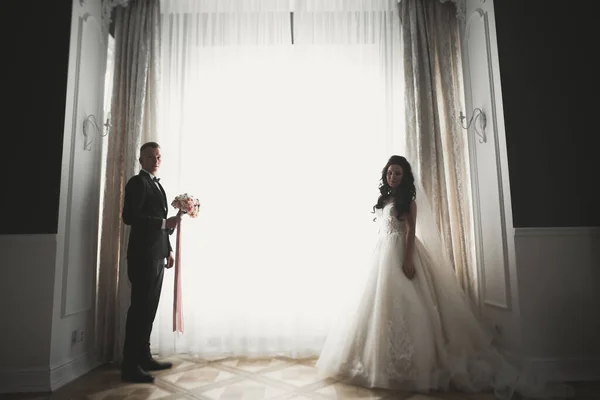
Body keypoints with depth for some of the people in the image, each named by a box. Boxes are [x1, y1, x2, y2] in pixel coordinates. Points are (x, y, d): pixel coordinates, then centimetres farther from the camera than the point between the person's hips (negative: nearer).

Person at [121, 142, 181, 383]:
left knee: (149, 308, 12)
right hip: (143, 255, -9)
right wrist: (165, 223, -21)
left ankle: (144, 358, 22)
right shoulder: (137, 182, -6)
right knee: (140, 308, -5)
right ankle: (130, 366, 3)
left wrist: (168, 249, 15)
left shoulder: (156, 184, 21)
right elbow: (129, 216, -19)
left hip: (156, 255, 9)